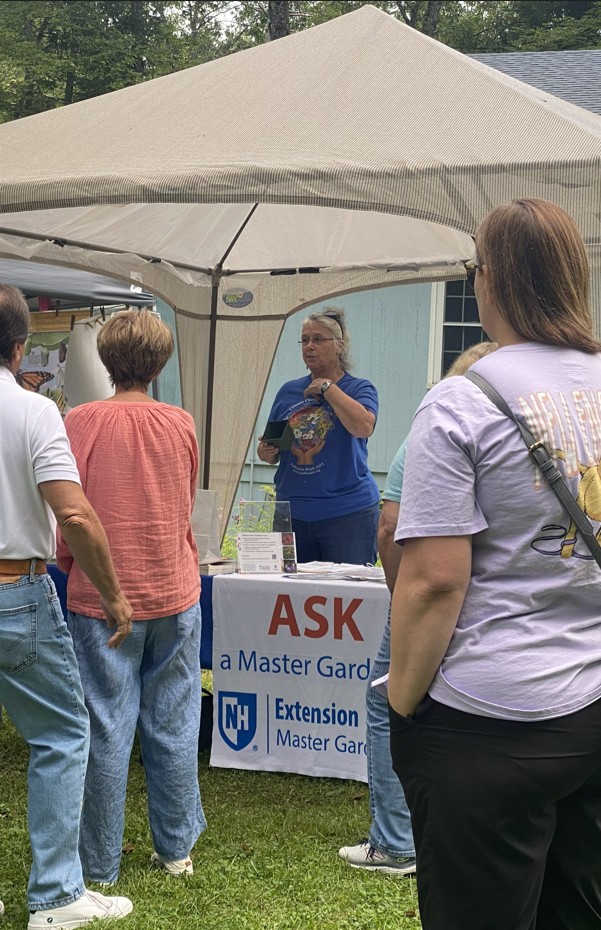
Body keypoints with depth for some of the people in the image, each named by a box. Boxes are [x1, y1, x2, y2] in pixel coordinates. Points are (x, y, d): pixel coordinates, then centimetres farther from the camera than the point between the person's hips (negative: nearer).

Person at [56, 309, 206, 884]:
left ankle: (101, 864, 12)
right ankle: (176, 848, 22)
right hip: (174, 594, 3)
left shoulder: (81, 423, -9)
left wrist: (70, 567, 13)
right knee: (173, 724, 12)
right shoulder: (181, 425, 0)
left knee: (107, 729, 3)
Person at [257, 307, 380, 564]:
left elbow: (363, 426, -21)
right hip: (291, 513, 4)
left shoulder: (359, 389, 1)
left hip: (347, 513, -4)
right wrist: (266, 452, -5)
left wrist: (328, 387, -10)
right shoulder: (288, 391, 13)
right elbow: (271, 452, 19)